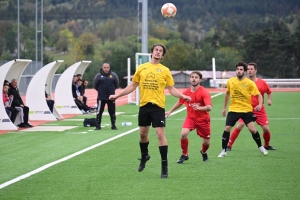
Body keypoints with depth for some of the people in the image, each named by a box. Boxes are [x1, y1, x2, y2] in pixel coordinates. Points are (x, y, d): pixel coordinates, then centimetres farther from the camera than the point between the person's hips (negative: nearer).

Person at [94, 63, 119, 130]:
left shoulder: (113, 75, 0)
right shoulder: (98, 76, -4)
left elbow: (116, 85, 11)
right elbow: (95, 86, 4)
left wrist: (112, 90, 11)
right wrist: (100, 91, 10)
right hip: (101, 97, -1)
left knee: (112, 112, 7)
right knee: (99, 111, 1)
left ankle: (113, 125, 15)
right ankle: (98, 125, 8)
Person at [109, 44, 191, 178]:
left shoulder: (165, 70, 2)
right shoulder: (141, 68, 7)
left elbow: (172, 89, 4)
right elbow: (132, 86, 14)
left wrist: (183, 96, -13)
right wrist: (117, 95, 11)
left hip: (158, 106, -3)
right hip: (144, 105, 3)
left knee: (160, 133, -10)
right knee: (143, 133, 12)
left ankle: (164, 166, -4)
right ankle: (144, 156, 40)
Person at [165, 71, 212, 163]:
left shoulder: (204, 92, -18)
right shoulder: (186, 92, -4)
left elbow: (209, 107, -30)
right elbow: (179, 103, 17)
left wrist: (199, 108, -48)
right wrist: (170, 111, 23)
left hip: (203, 119, -2)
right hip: (190, 117, 2)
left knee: (206, 142, 4)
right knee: (183, 134, -24)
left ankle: (203, 152, 43)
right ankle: (184, 155, -1)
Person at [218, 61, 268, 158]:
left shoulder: (250, 83, -10)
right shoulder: (230, 81, 0)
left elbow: (259, 95, -7)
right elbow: (227, 93, 17)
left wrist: (260, 104, -27)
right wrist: (224, 108, 19)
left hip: (246, 110, -2)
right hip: (233, 110, 2)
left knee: (252, 129, -11)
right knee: (227, 129, -7)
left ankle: (260, 147, 14)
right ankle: (224, 151, 7)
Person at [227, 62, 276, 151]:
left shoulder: (262, 83, 0)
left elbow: (269, 92, 15)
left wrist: (269, 100, -1)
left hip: (259, 110, 1)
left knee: (266, 128, -4)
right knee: (240, 125, -19)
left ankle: (267, 145, 24)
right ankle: (229, 145, -10)